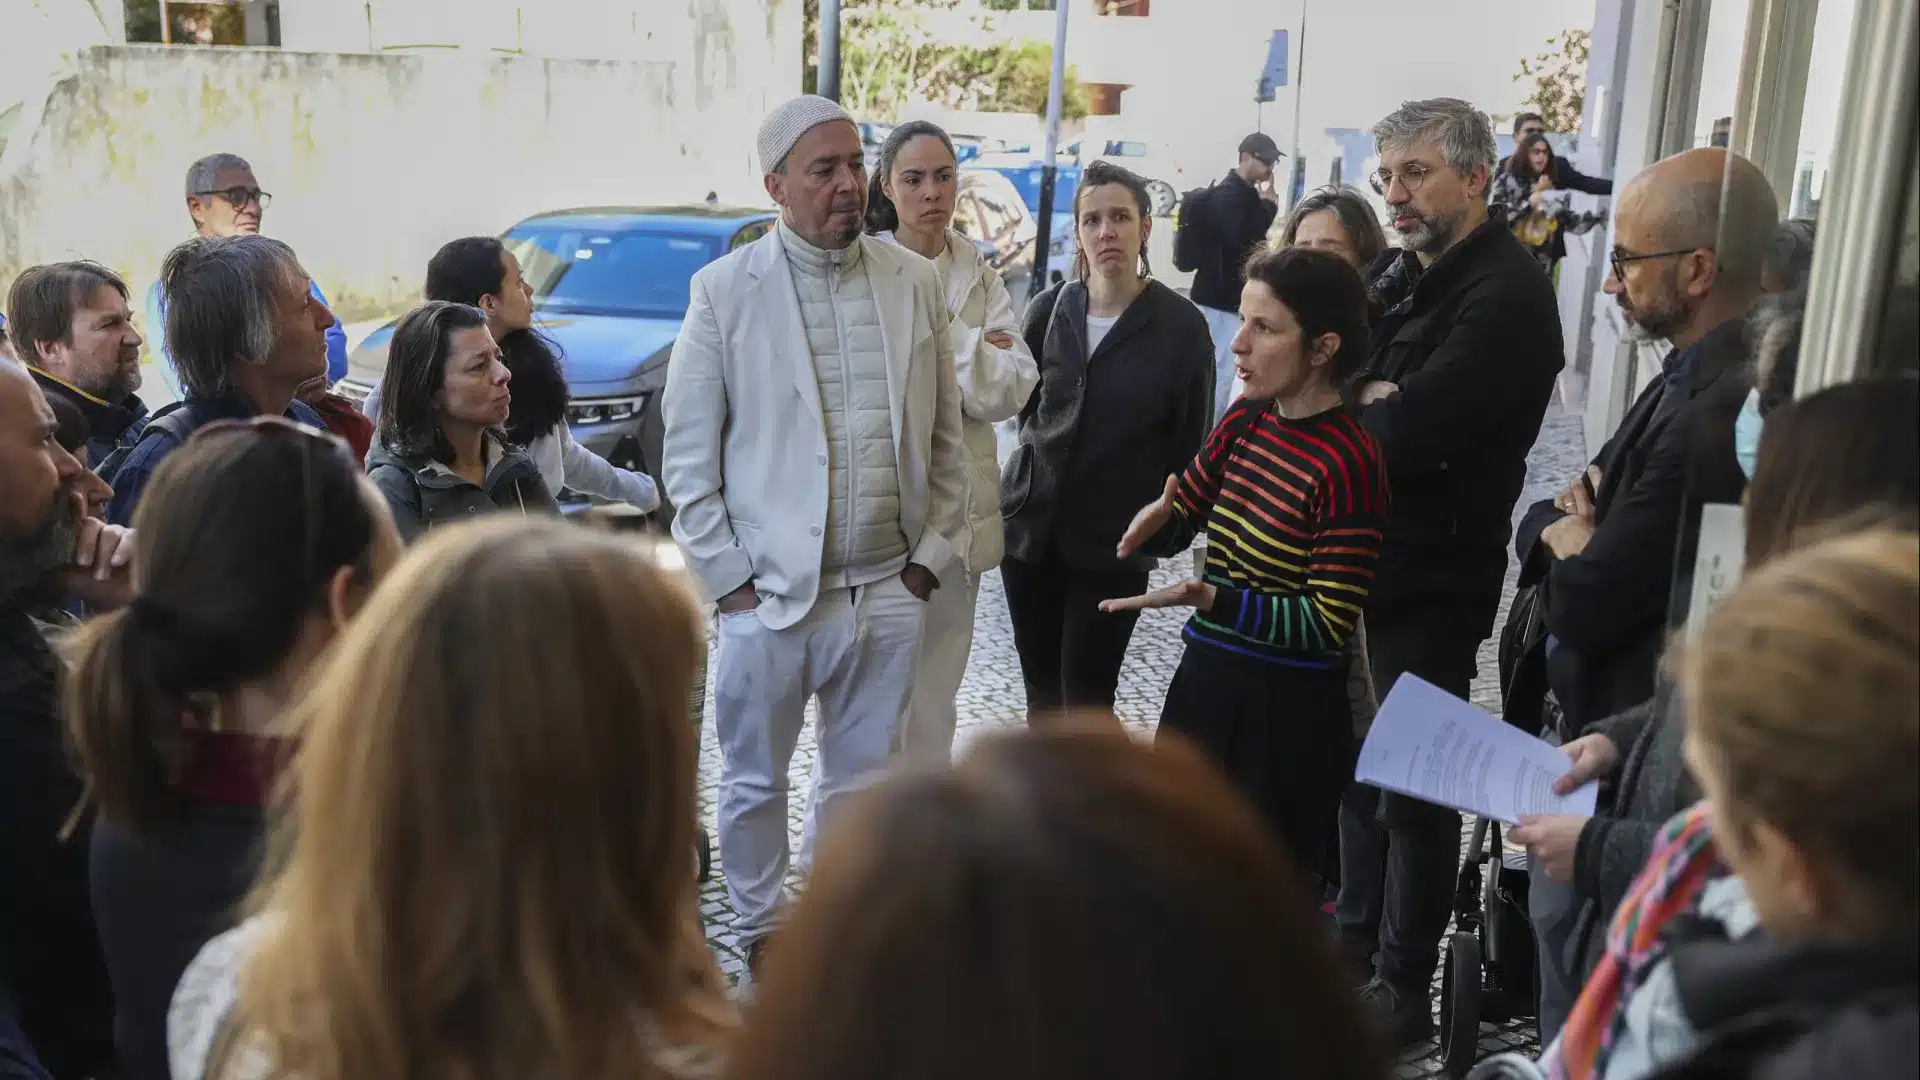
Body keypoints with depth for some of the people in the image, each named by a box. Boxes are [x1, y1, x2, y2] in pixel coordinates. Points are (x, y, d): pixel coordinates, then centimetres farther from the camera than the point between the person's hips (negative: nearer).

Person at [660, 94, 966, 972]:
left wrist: (932, 555, 4)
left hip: (889, 591, 3)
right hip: (768, 592, -2)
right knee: (755, 781, 14)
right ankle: (759, 932, 35)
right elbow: (688, 454, -3)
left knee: (863, 780, 15)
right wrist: (728, 575, -6)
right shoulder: (724, 290, -5)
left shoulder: (915, 282, 4)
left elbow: (945, 434, 8)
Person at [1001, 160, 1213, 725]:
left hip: (1113, 541, -3)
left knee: (1086, 702, -2)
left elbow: (1190, 441, -3)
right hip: (1031, 524, 4)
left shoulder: (1181, 325, -7)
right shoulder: (1050, 308, 2)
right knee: (1040, 694, 13)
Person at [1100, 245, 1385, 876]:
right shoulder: (1245, 420, 2)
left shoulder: (1349, 460, -19)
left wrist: (1206, 599, -27)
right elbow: (1176, 524, 12)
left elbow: (1329, 623, -19)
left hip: (1287, 710, -7)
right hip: (1205, 680, 7)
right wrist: (1158, 520, -11)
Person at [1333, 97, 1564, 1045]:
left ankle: (1404, 987, 19)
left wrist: (1348, 403, -7)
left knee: (1411, 781, 4)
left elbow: (1408, 432, -26)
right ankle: (1356, 936, 37)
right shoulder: (1402, 273, 10)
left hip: (1433, 577, -8)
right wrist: (1371, 393, -14)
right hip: (1364, 557, 8)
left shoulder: (1506, 292, -18)